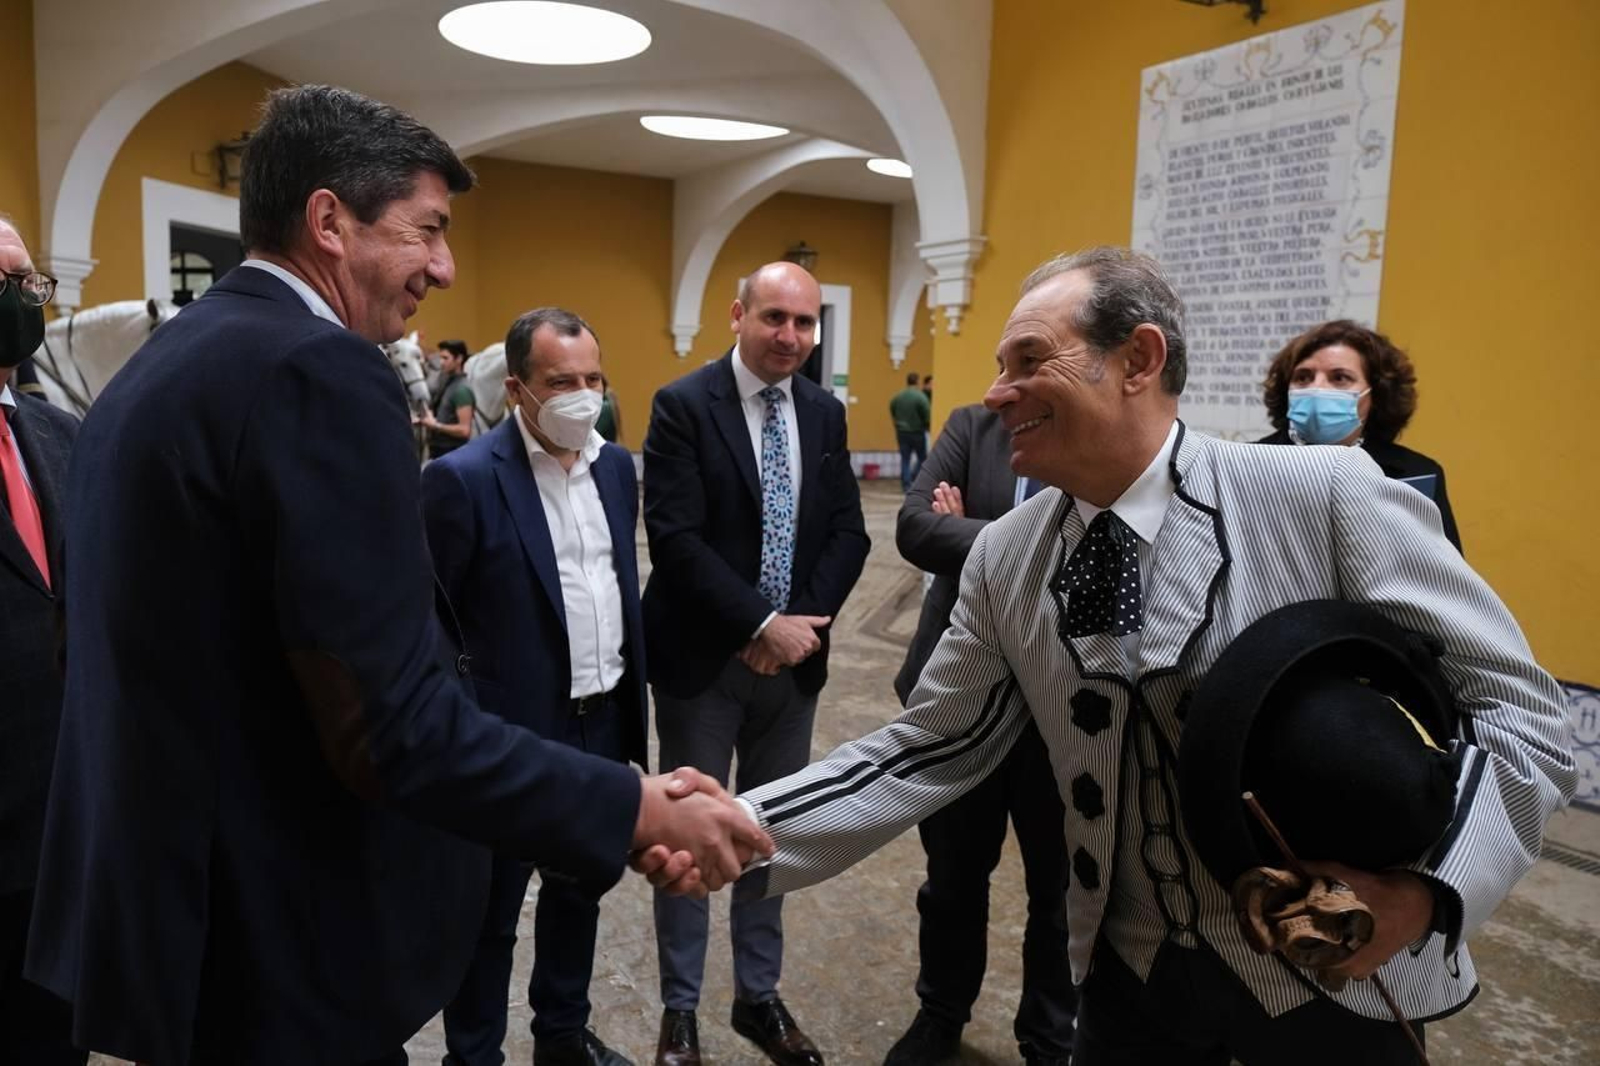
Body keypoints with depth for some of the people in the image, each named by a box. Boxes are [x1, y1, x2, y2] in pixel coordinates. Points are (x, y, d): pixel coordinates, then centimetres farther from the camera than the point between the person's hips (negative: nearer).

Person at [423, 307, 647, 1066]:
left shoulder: (615, 465, 4)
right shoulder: (462, 479, -16)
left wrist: (633, 697, 12)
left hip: (604, 723, 7)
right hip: (512, 735, -6)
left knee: (580, 888, 23)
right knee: (491, 912, 12)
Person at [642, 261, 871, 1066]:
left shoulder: (825, 413, 6)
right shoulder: (683, 405, -10)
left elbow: (848, 533, 4)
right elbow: (675, 538, -17)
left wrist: (802, 623, -10)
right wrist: (763, 624, -19)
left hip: (794, 654, 5)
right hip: (704, 658, -4)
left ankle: (759, 996, 33)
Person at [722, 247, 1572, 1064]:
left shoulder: (1330, 498, -17)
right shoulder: (1002, 558, -6)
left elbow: (1517, 705, -12)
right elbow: (928, 749, -3)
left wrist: (1427, 888, -28)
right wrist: (749, 832, -15)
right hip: (1130, 974, 3)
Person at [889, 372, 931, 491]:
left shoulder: (897, 397, 1)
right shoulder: (920, 397, -14)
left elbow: (892, 413, 9)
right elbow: (927, 415, -12)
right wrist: (925, 427, 5)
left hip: (901, 432, 4)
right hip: (917, 432, -4)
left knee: (905, 459, 7)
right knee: (922, 458, 10)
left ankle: (906, 485, 4)